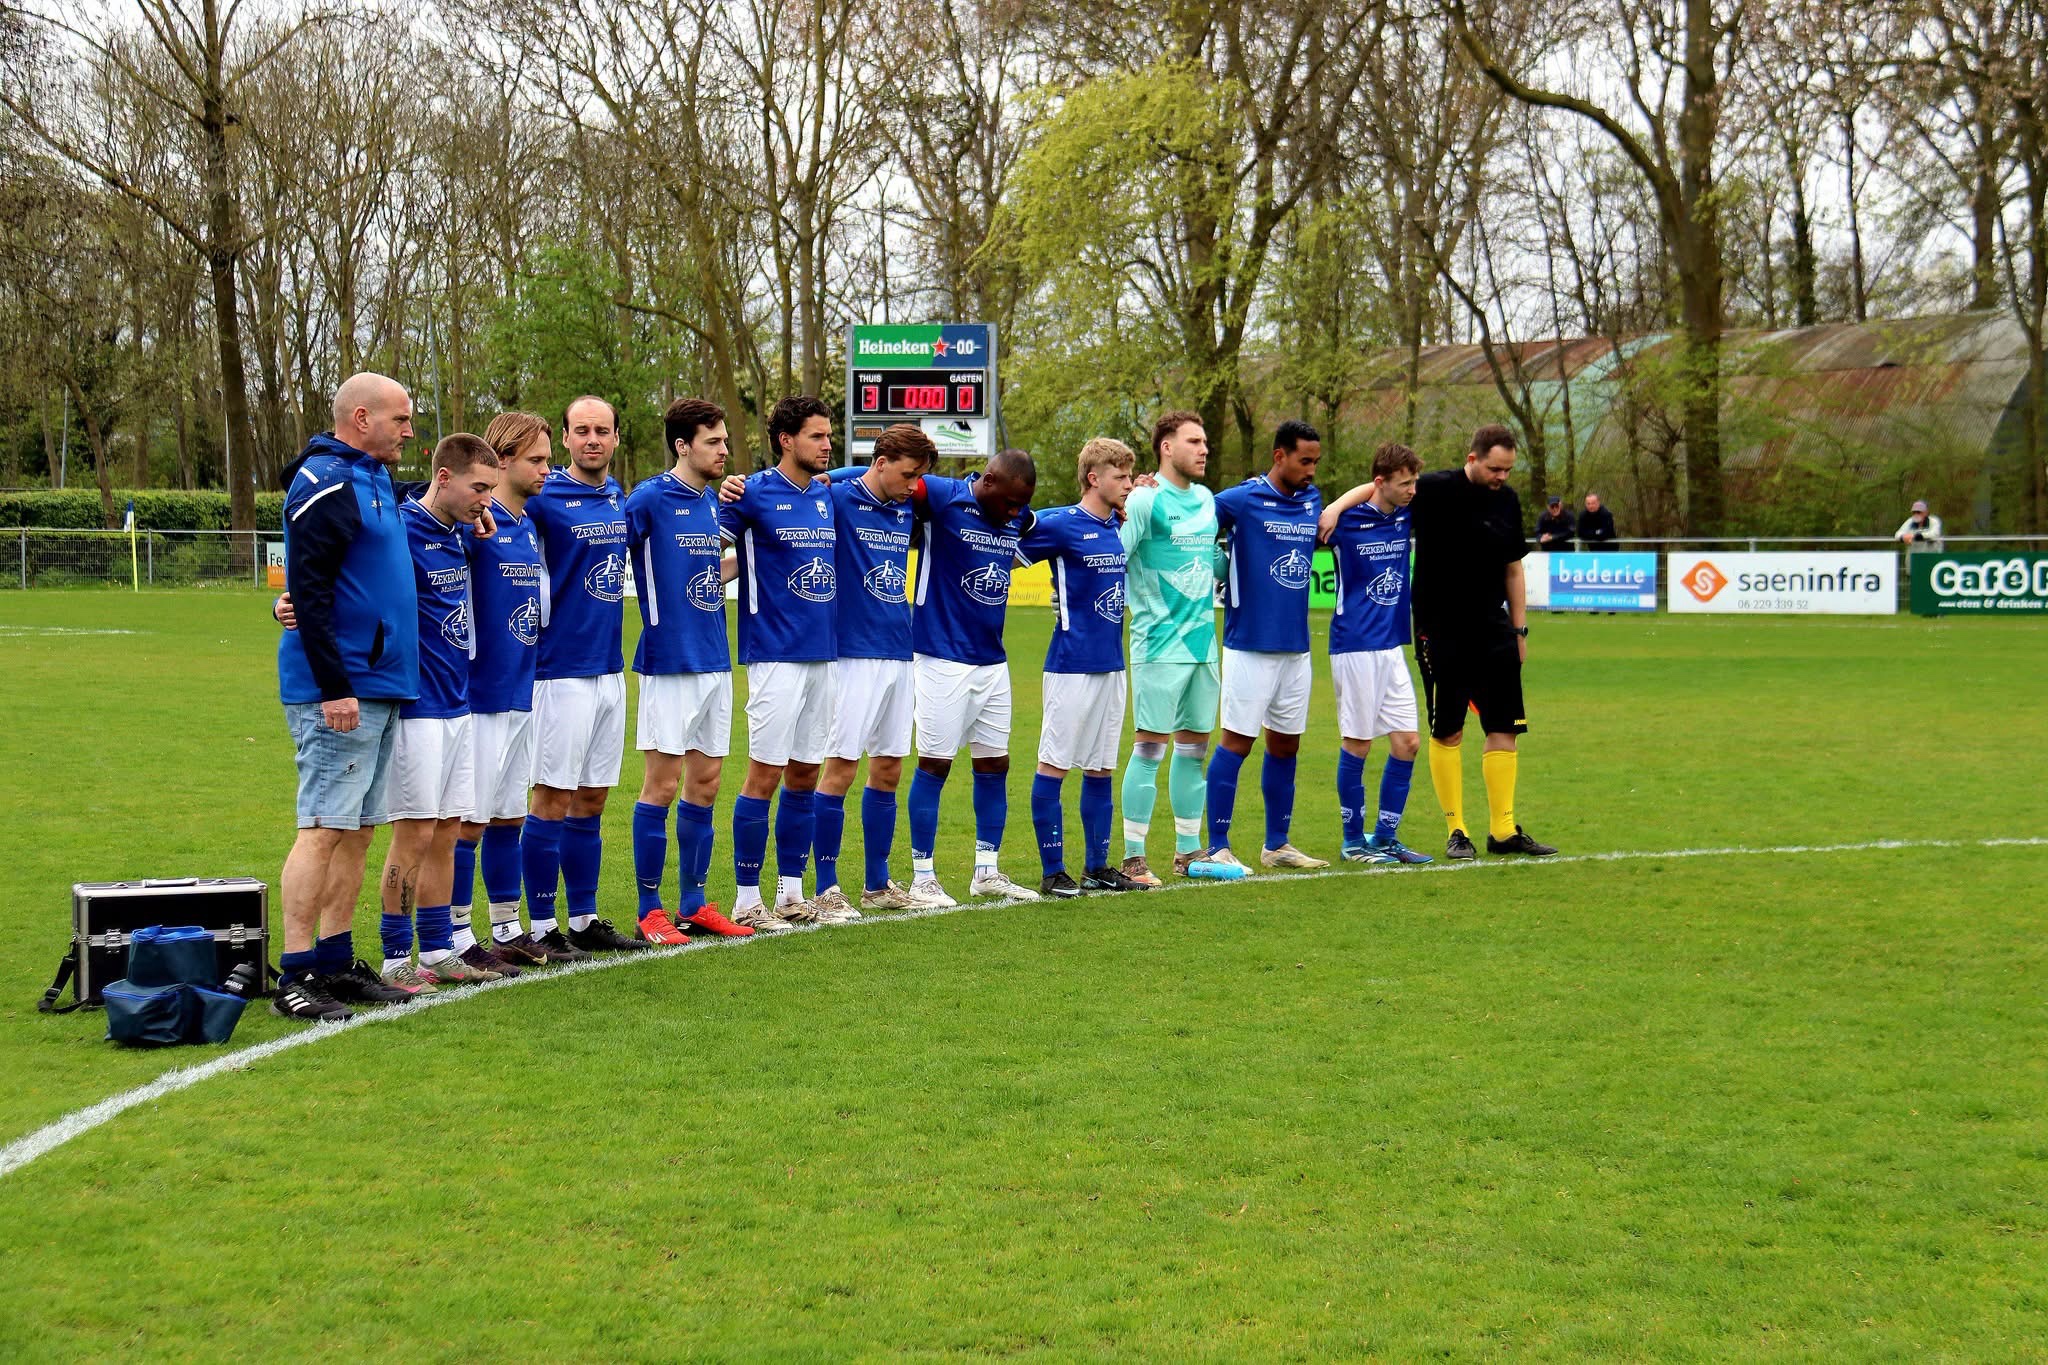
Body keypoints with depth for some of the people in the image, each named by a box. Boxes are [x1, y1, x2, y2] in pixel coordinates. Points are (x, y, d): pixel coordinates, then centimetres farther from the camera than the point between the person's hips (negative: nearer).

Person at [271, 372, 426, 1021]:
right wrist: (334, 688, -22)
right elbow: (309, 592, -19)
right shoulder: (325, 484, -13)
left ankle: (336, 964, 17)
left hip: (379, 688, 9)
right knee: (325, 830, -9)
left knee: (357, 831, 11)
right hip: (341, 691, -9)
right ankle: (295, 978, -7)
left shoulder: (372, 479, 17)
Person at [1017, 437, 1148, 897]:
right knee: (1054, 765, -1)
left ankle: (1097, 867, 19)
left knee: (1101, 768, 12)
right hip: (1072, 665, -7)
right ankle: (1053, 872, 4)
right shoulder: (1060, 525, -10)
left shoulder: (1118, 527, 9)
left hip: (1111, 665, 7)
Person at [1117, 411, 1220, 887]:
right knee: (1150, 747, -6)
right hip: (1160, 646, -7)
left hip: (1203, 643, 7)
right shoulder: (1145, 499, -10)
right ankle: (1133, 856, -1)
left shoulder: (1207, 499, 13)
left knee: (1194, 746, 12)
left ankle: (1189, 848, 21)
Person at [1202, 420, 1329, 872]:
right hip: (1250, 644, -6)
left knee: (1285, 745, 12)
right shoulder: (1241, 500, -10)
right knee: (1237, 741, -5)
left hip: (1297, 646, 7)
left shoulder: (1313, 499, 10)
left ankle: (1276, 845, 22)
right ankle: (1216, 847, 0)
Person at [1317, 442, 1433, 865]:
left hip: (1392, 648, 7)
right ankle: (1353, 839, 11)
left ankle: (1386, 836, 15)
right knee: (1357, 744, 0)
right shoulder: (1346, 522, -10)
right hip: (1355, 648, -6)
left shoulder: (1405, 516, 6)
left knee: (1407, 741, 5)